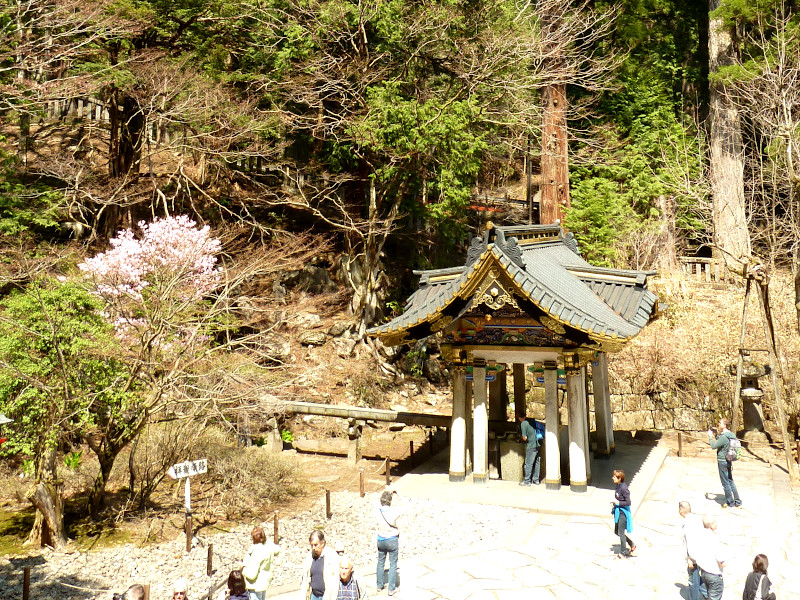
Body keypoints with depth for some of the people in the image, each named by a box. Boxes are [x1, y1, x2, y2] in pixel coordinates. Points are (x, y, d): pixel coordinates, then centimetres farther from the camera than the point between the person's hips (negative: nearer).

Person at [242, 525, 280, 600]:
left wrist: (243, 568, -12)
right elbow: (277, 550, 15)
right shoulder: (269, 544, -10)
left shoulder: (256, 552, -32)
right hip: (265, 582, 9)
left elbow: (251, 575, -30)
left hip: (256, 586, -9)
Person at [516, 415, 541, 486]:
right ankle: (536, 480, 22)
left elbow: (525, 438, -14)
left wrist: (522, 437, 8)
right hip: (538, 445, 7)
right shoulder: (532, 420, 7)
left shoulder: (523, 424, -12)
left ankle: (527, 481, 7)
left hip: (531, 446, -7)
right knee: (536, 462, 15)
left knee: (528, 464, 1)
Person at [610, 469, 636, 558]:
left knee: (621, 533, 3)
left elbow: (628, 502, -23)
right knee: (617, 531, 18)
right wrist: (614, 503, 4)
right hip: (618, 512, 9)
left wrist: (617, 502, -21)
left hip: (623, 513, -9)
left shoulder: (623, 488, -24)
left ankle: (623, 553, 18)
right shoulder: (618, 486, 3)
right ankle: (632, 545, 33)